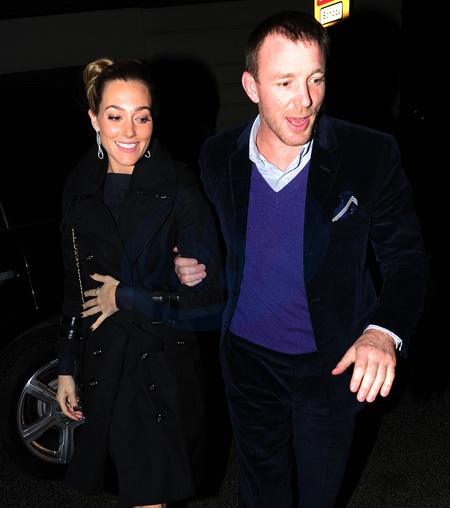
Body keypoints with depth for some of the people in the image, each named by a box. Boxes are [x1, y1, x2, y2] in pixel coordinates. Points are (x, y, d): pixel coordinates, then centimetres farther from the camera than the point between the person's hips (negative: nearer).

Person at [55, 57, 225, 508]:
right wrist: (67, 368, 10)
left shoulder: (180, 191, -14)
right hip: (101, 365, 4)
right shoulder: (80, 190, 1)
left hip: (163, 369, -4)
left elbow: (209, 300, -14)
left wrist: (125, 297, -13)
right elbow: (74, 287, 8)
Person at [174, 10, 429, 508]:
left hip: (332, 362, -1)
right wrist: (193, 262, -12)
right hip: (248, 354, 2)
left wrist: (385, 332, -31)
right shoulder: (217, 156, -10)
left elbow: (406, 255, -14)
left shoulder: (371, 155, -20)